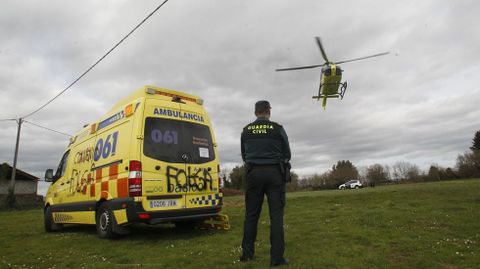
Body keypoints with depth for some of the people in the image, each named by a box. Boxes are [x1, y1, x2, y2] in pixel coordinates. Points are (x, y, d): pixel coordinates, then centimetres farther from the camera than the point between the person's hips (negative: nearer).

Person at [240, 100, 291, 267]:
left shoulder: (246, 130, 6)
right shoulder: (277, 129, -1)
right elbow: (287, 154, 6)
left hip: (253, 173, 2)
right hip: (274, 173, -2)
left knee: (251, 214, 11)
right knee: (276, 215, 2)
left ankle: (247, 253, 18)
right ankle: (277, 257, 2)